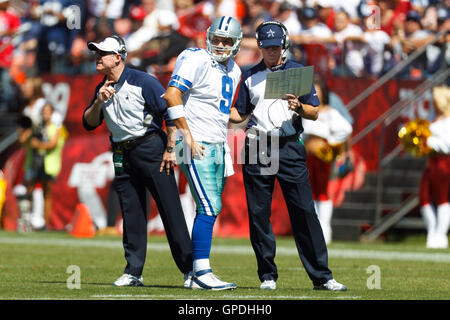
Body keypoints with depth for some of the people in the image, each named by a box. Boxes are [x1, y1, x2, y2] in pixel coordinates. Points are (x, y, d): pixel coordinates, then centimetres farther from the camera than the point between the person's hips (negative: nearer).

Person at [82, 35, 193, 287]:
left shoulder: (143, 82, -9)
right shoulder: (102, 89, 12)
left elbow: (170, 112, -10)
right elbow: (89, 123, 10)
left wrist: (170, 149, -14)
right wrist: (99, 102, -8)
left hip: (151, 149, -6)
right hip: (122, 156, 6)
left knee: (170, 209, -8)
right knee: (131, 215, 6)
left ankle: (190, 268, -5)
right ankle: (133, 273, 9)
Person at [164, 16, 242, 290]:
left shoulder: (233, 71, 15)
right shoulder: (197, 61, -11)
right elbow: (172, 95, -19)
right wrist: (189, 138, -20)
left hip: (218, 146, 9)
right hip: (197, 145, -9)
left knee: (210, 209, 9)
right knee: (209, 208, -13)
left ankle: (198, 275, 14)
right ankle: (202, 272, -12)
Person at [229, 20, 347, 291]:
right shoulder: (250, 76, 16)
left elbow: (314, 113, 5)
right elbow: (239, 114, 19)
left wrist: (299, 107, -15)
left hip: (289, 147, -2)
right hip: (257, 148, 2)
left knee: (305, 212, -8)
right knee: (259, 214, 1)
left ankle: (322, 276, -6)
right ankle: (268, 276, 10)